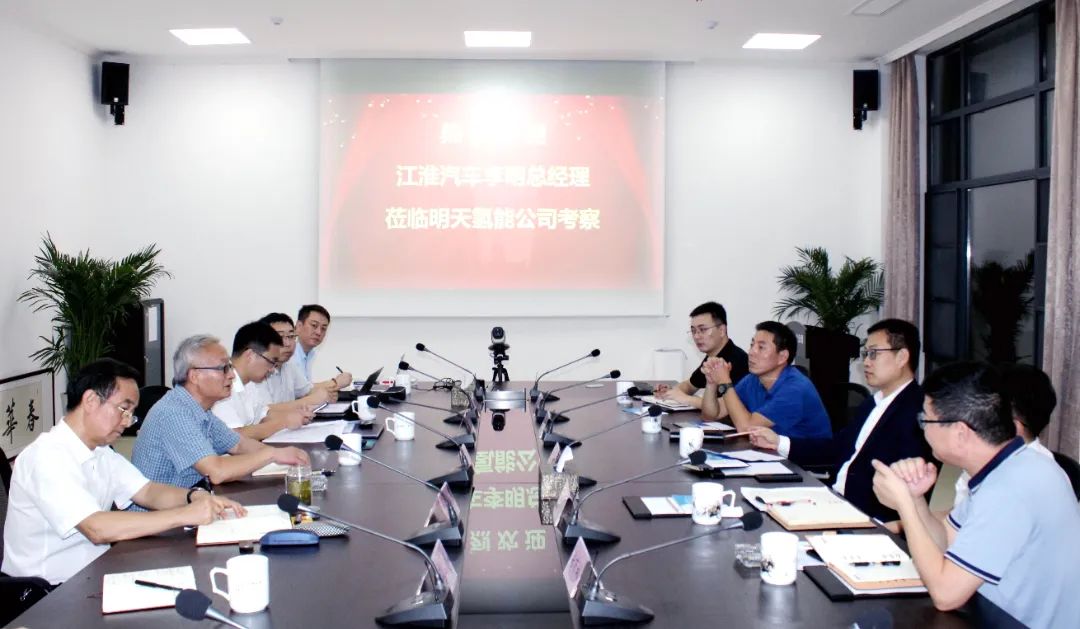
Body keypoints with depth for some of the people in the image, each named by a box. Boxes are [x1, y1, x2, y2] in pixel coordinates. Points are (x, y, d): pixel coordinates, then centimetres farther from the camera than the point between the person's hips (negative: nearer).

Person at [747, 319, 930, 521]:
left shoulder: (918, 409, -16)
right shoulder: (874, 403, 15)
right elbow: (838, 447, 19)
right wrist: (778, 442, 12)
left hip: (869, 516, -8)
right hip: (836, 500, 8)